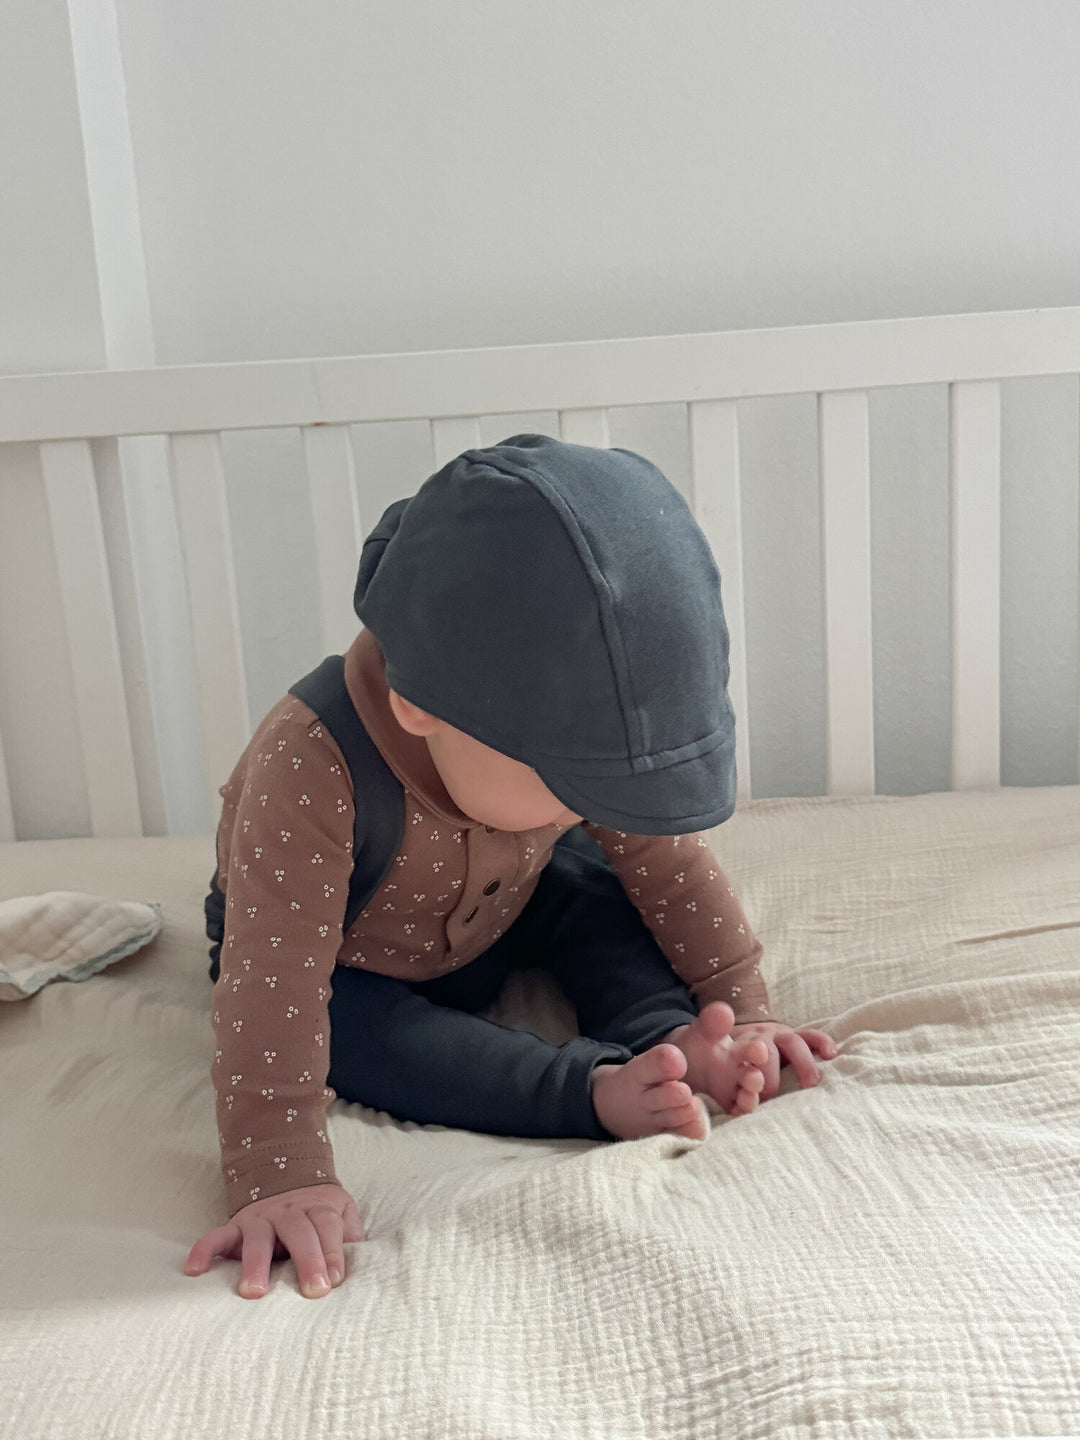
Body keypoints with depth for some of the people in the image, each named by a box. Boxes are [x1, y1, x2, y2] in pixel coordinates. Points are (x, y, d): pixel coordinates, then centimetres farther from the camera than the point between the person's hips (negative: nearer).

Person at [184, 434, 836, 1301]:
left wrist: (738, 1007, -12)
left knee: (600, 892, -14)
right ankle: (603, 1089, -37)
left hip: (489, 921, 5)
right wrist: (280, 1178, -47)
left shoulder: (557, 734, -26)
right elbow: (274, 983, -44)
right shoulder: (308, 773, -43)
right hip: (352, 967, -4)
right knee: (342, 1031, -32)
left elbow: (664, 855, -13)